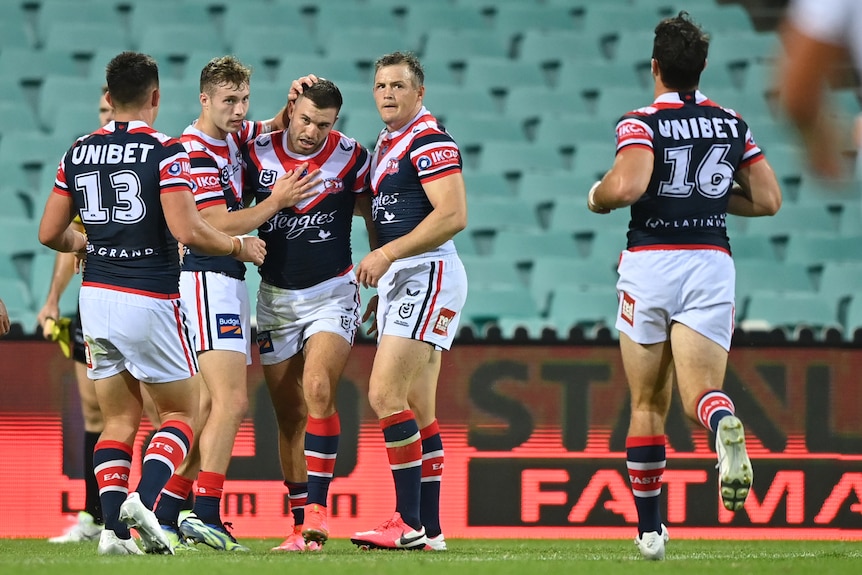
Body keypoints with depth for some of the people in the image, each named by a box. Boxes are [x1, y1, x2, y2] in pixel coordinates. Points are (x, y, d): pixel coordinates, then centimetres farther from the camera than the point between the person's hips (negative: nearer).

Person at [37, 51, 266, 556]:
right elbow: (188, 231, -19)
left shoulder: (79, 153, 6)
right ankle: (143, 500, -15)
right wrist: (240, 246, -2)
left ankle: (114, 527, -2)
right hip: (150, 301, -5)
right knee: (182, 413, 8)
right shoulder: (165, 152, -11)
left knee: (120, 420, 12)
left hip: (96, 298, 5)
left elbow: (51, 233, 10)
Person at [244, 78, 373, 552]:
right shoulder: (257, 153, -6)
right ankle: (301, 526, 10)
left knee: (318, 390, -23)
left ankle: (317, 509, -24)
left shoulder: (350, 158, -7)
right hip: (275, 296, 3)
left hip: (332, 293, -3)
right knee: (289, 416, 4)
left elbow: (374, 216, 7)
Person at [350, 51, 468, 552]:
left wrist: (386, 255, -20)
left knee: (386, 395, -16)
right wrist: (379, 283, 22)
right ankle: (430, 529, 9)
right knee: (417, 411, 8)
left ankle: (410, 523, -15)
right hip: (398, 282, 10)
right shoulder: (385, 144, 18)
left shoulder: (430, 141, -12)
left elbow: (452, 216, -21)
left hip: (429, 275, -10)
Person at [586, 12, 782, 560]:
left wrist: (598, 197, 1)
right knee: (701, 393, -7)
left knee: (648, 406, 11)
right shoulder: (733, 125, 10)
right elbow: (768, 200, 12)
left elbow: (626, 185, -21)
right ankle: (726, 425, -46)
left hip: (650, 263, -2)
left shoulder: (642, 122, -4)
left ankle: (650, 531, 15)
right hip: (711, 263, 2)